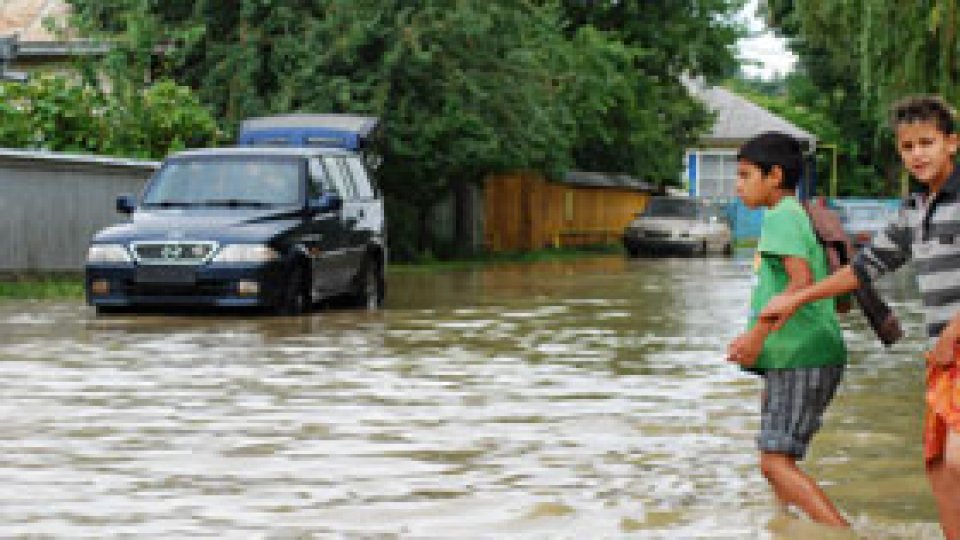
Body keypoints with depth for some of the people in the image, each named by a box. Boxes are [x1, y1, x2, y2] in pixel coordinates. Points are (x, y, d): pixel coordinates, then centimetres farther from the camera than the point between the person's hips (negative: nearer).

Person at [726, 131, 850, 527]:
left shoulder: (781, 217, -10)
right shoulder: (805, 217, 19)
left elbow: (802, 279, -24)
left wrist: (757, 335, -23)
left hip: (799, 358, -10)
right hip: (805, 357, 10)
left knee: (775, 462, -14)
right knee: (776, 458, 17)